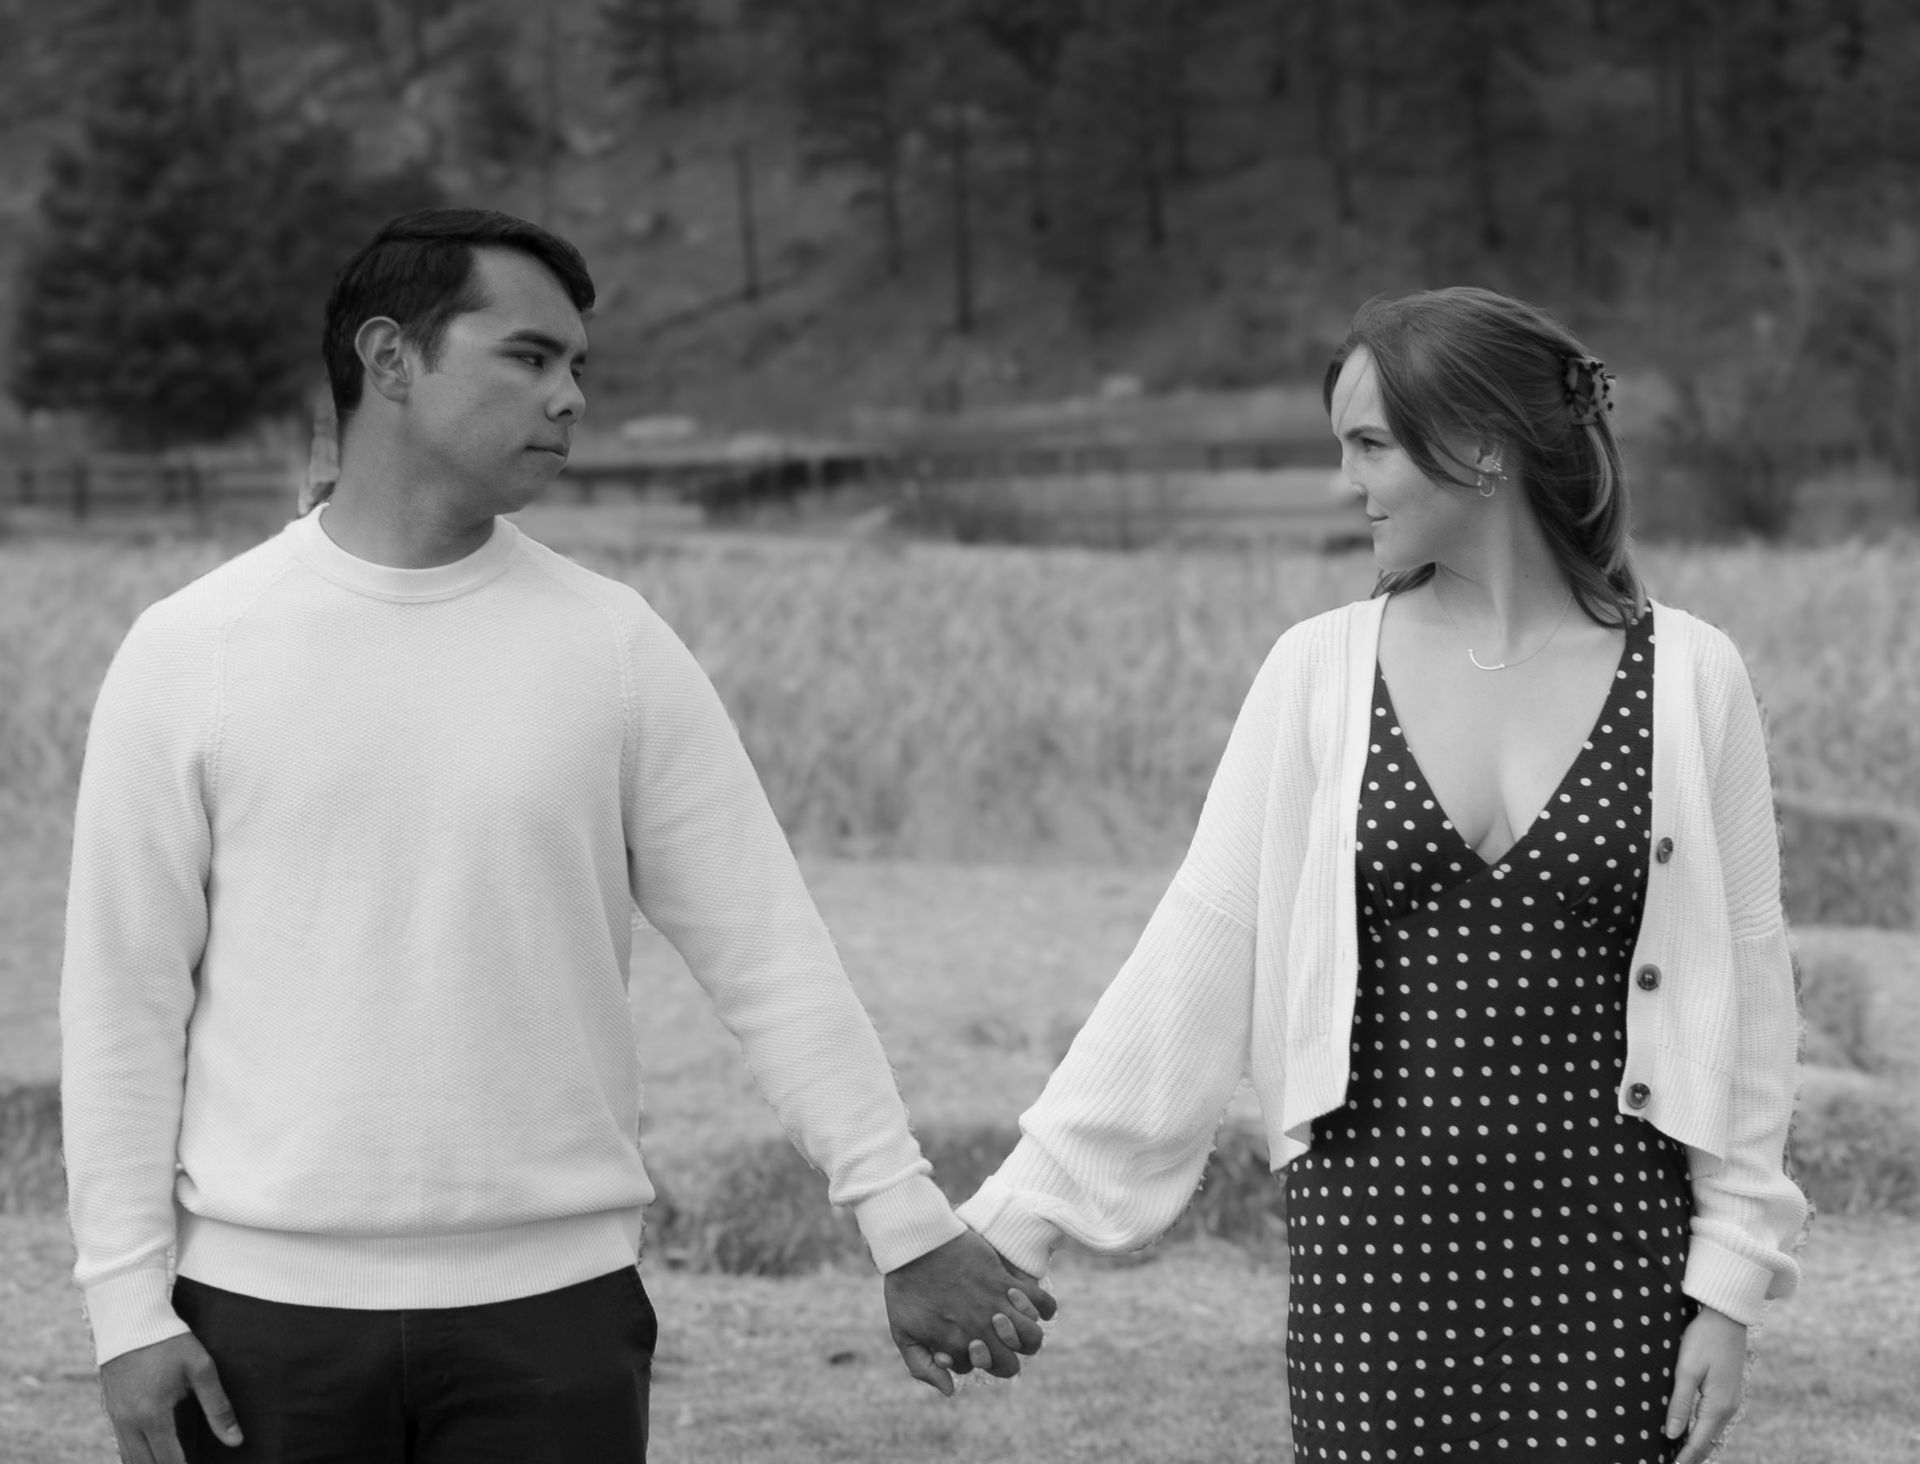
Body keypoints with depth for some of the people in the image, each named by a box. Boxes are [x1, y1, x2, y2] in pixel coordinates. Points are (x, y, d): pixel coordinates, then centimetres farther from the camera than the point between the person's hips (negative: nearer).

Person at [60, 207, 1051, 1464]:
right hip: (264, 1309, -1)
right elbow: (125, 994, 1)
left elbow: (766, 952, 2)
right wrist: (128, 1301, -3)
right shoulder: (188, 654, -1)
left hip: (553, 1308, 1)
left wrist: (907, 1221, -5)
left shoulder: (616, 648, 2)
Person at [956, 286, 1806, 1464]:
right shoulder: (1320, 673, 1)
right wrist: (1021, 1207, -3)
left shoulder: (1688, 679, -2)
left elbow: (1745, 982, 1)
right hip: (1375, 1240, 1)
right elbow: (1197, 954, 1)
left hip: (1607, 1248, -1)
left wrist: (1732, 1279, -2)